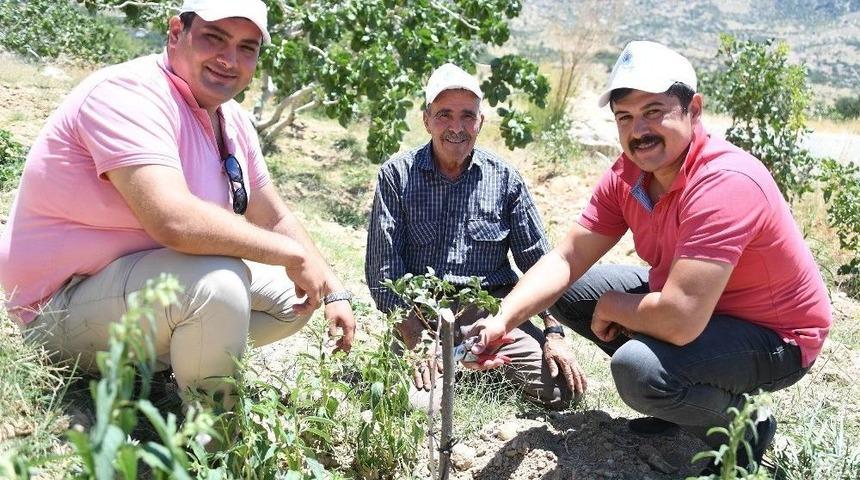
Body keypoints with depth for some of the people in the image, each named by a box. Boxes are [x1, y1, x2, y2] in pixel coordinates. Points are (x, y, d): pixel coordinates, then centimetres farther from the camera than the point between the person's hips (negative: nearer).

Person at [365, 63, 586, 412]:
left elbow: (538, 260, 8)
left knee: (563, 388, -13)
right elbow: (383, 269, -5)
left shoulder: (504, 178, 4)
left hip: (493, 308, 2)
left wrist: (554, 333, -2)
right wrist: (416, 340, -15)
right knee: (421, 403, -26)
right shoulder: (397, 175, -1)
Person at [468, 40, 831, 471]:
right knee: (569, 292, 4)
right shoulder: (627, 175, -7)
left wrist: (612, 306, -18)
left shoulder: (724, 183, -32)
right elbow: (566, 259, -6)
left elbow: (679, 321, -39)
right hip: (688, 303, 8)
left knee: (637, 368, -33)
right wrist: (502, 321, -21)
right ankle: (679, 396, 14)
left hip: (774, 337, -8)